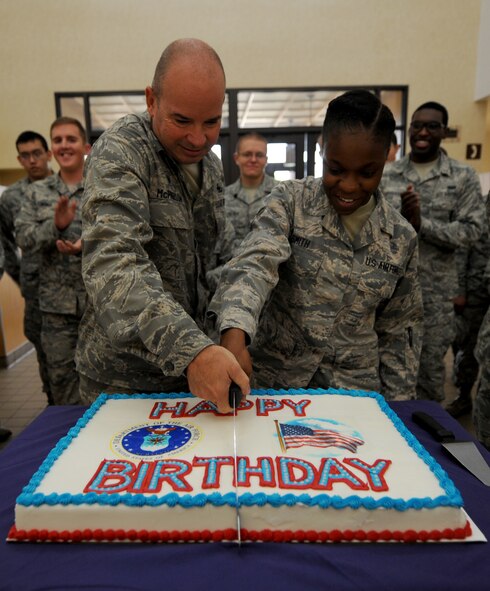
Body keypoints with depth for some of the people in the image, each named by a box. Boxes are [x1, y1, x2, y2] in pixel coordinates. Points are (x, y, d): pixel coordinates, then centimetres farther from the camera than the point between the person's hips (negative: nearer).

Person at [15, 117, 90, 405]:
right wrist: (56, 225, -17)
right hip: (56, 305, 3)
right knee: (61, 376, 12)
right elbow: (24, 239, 1)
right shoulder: (37, 192, 10)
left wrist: (88, 244, -25)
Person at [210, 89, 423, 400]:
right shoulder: (290, 201, -9)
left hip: (355, 389, 2)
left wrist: (397, 403, 5)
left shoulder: (401, 237, -2)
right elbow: (254, 264, -25)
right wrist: (235, 334, -43)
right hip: (274, 379, -1)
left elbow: (399, 329, 6)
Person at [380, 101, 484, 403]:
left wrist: (421, 223, -20)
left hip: (435, 290, -1)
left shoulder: (464, 177, -1)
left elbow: (472, 230, -9)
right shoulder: (386, 175, 4)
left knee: (430, 364, 12)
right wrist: (399, 217, -19)